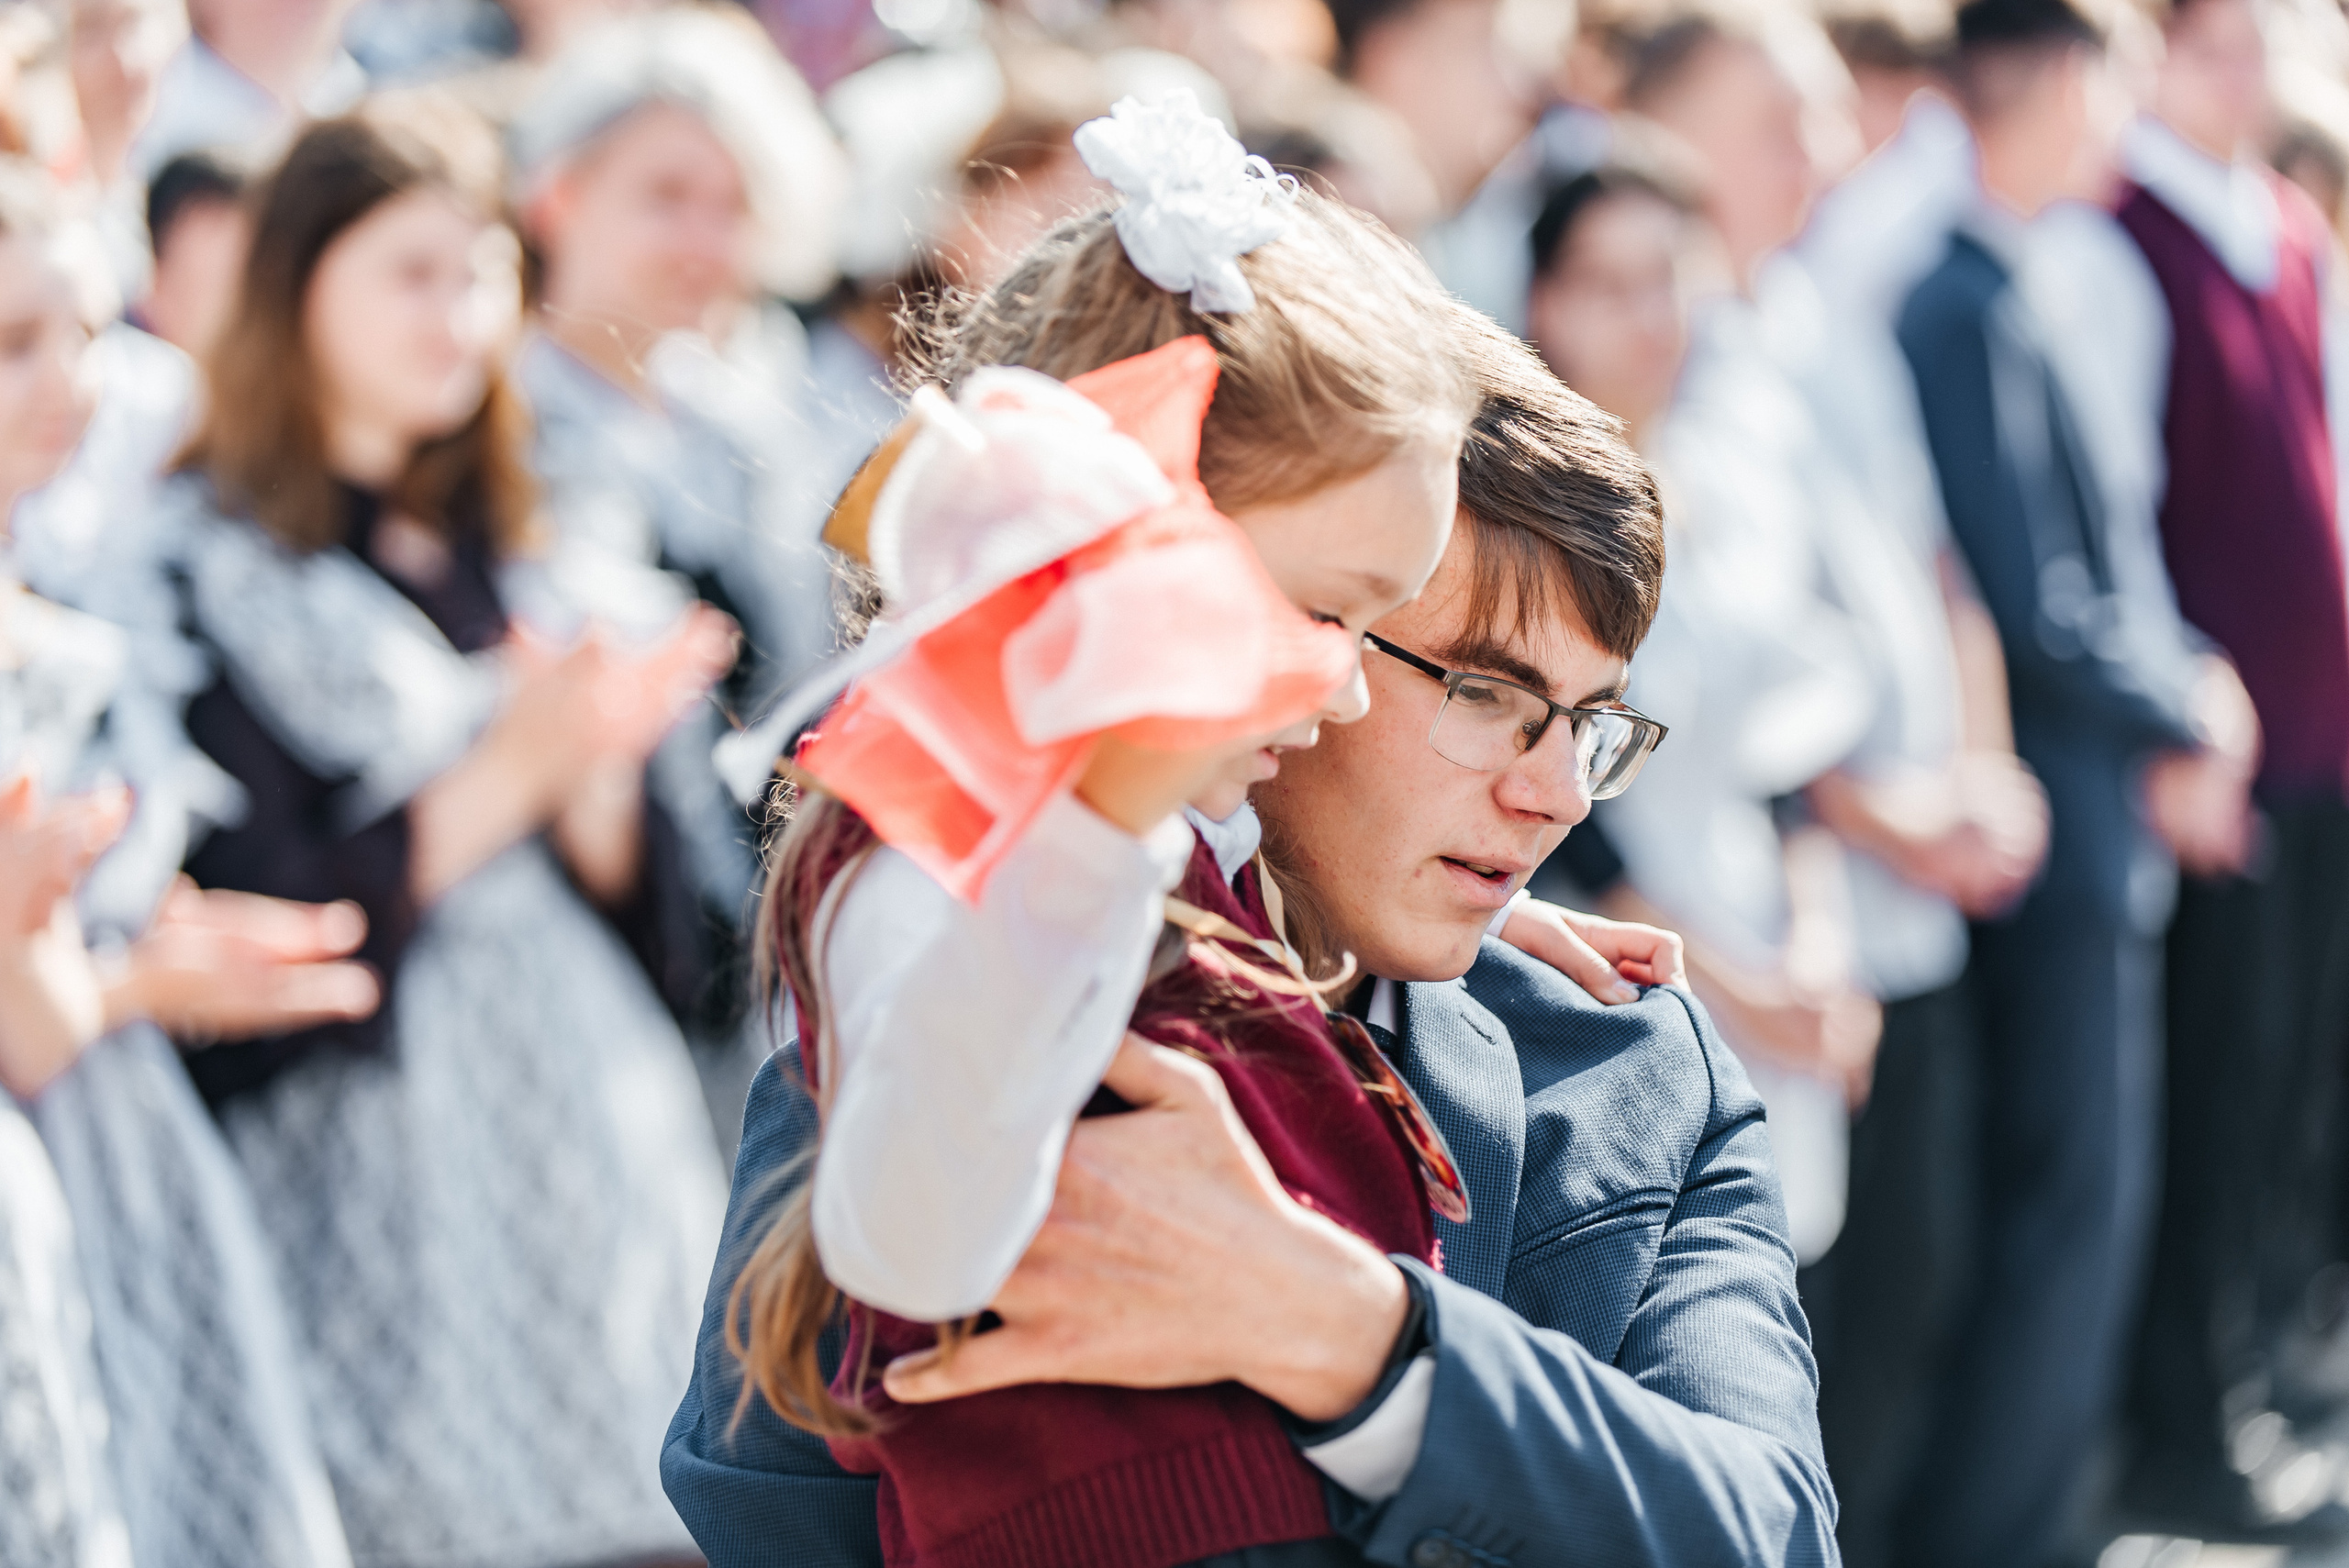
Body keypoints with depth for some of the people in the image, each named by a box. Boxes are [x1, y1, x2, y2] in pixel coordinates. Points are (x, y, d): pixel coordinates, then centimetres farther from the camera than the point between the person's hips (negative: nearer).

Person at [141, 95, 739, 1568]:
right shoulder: (204, 570, -3)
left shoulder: (503, 560, 16)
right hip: (381, 1172, -6)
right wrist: (510, 772, -17)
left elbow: (636, 905, 12)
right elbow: (263, 926, -12)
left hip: (600, 1153, 6)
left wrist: (603, 775, -9)